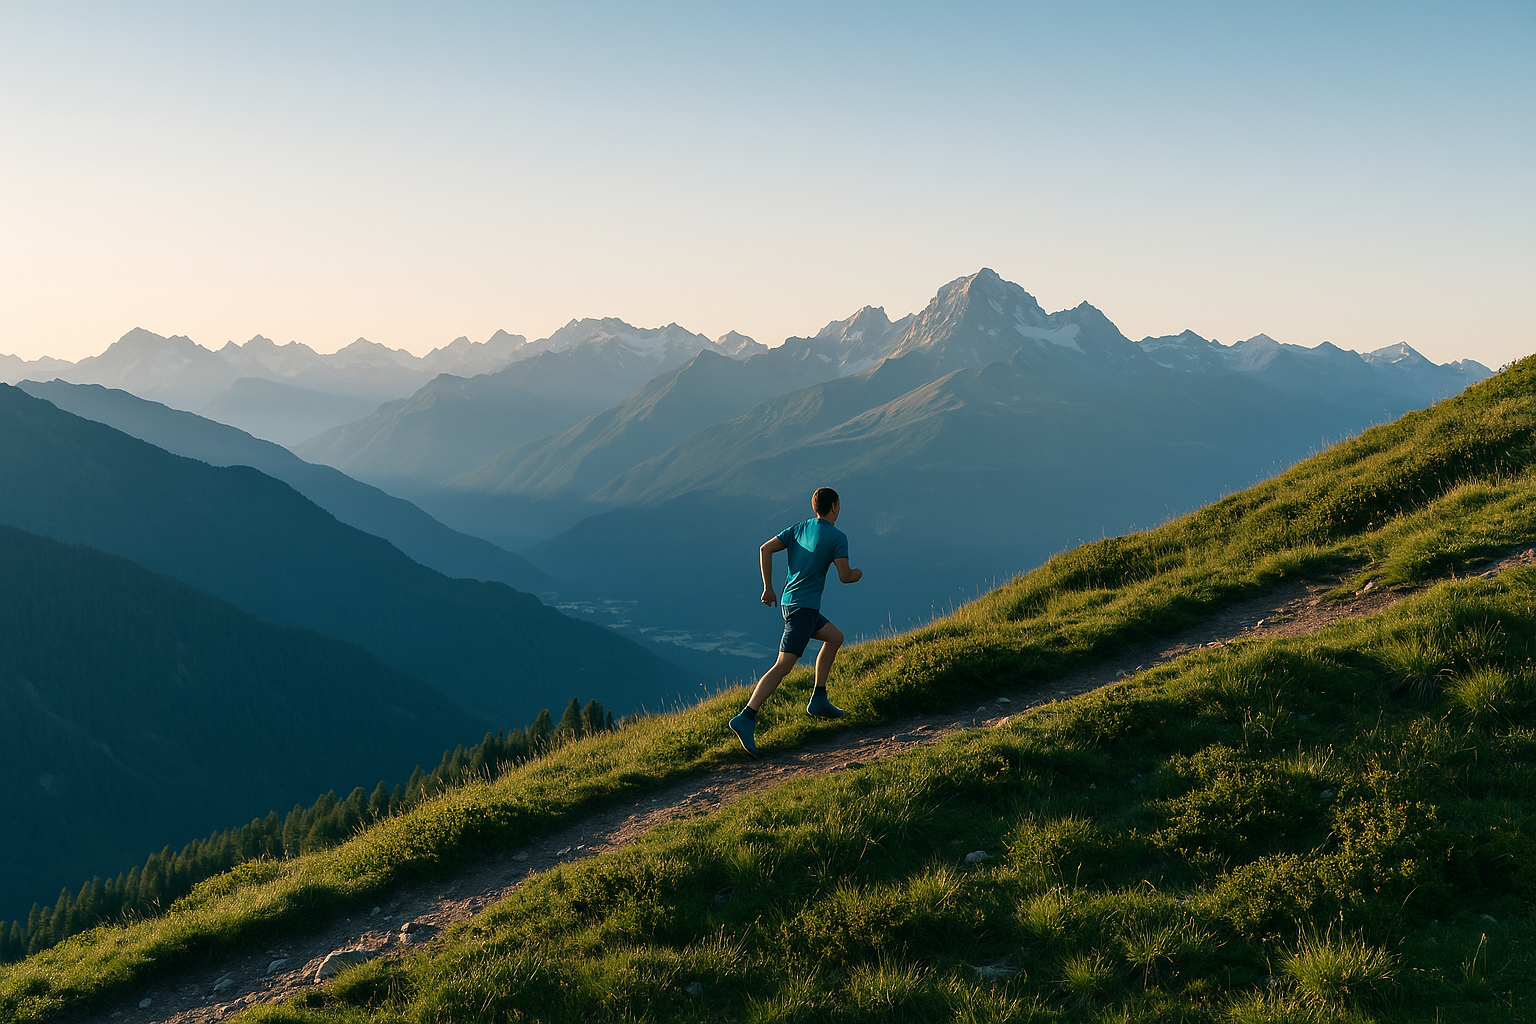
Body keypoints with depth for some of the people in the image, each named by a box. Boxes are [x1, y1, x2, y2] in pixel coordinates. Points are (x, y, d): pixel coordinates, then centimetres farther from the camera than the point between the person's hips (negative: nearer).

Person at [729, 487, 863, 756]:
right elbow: (845, 576, -12)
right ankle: (746, 719, -24)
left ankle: (818, 700, 25)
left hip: (788, 601, 8)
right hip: (804, 607, -8)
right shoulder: (837, 537, -6)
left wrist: (768, 587, 7)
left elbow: (765, 549, 3)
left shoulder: (799, 529, 12)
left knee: (835, 637, 26)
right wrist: (858, 573, 12)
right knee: (783, 665, -14)